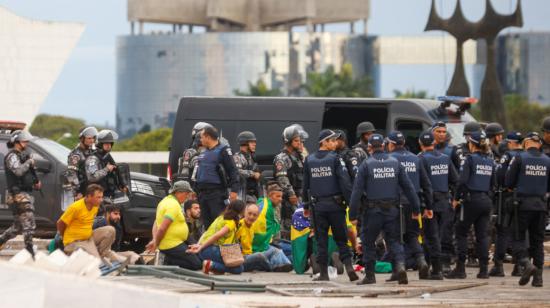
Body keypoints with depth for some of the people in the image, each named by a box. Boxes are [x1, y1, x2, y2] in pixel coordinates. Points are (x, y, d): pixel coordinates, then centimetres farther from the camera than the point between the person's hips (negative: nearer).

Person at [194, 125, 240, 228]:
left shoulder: (223, 151, -6)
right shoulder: (203, 153, 19)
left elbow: (233, 171, -11)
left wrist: (234, 190, -19)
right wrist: (194, 190, 27)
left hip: (217, 192, -8)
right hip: (202, 192, 8)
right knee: (207, 224, 8)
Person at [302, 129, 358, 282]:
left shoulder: (309, 160, 6)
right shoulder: (335, 159, -6)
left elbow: (305, 185, 12)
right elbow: (345, 182, -12)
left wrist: (306, 206, 20)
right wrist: (351, 202, -10)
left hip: (317, 205, 3)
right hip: (335, 204, -3)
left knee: (321, 240, 6)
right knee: (341, 238, 5)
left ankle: (323, 273, 5)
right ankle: (349, 266, -10)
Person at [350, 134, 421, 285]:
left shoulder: (366, 165, -5)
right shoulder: (395, 163, 4)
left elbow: (357, 190, -7)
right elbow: (408, 187, 5)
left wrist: (353, 214, -4)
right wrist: (416, 209, 11)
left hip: (372, 210, -2)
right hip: (392, 209, 2)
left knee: (368, 242, 11)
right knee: (394, 240, 8)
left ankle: (369, 274, 13)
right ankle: (400, 265, -17)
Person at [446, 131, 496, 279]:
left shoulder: (470, 159, -9)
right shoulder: (490, 161, 9)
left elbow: (462, 181, -15)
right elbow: (493, 182, 14)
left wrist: (456, 198, -5)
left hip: (471, 200, -6)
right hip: (486, 201, 6)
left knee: (461, 233, 4)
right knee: (482, 235, 8)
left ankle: (460, 268, 0)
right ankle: (484, 269, 5)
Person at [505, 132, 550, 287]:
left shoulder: (519, 158, -6)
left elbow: (508, 182, -4)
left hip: (523, 204, -3)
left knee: (518, 238, 4)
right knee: (537, 241, 10)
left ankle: (526, 263, -21)